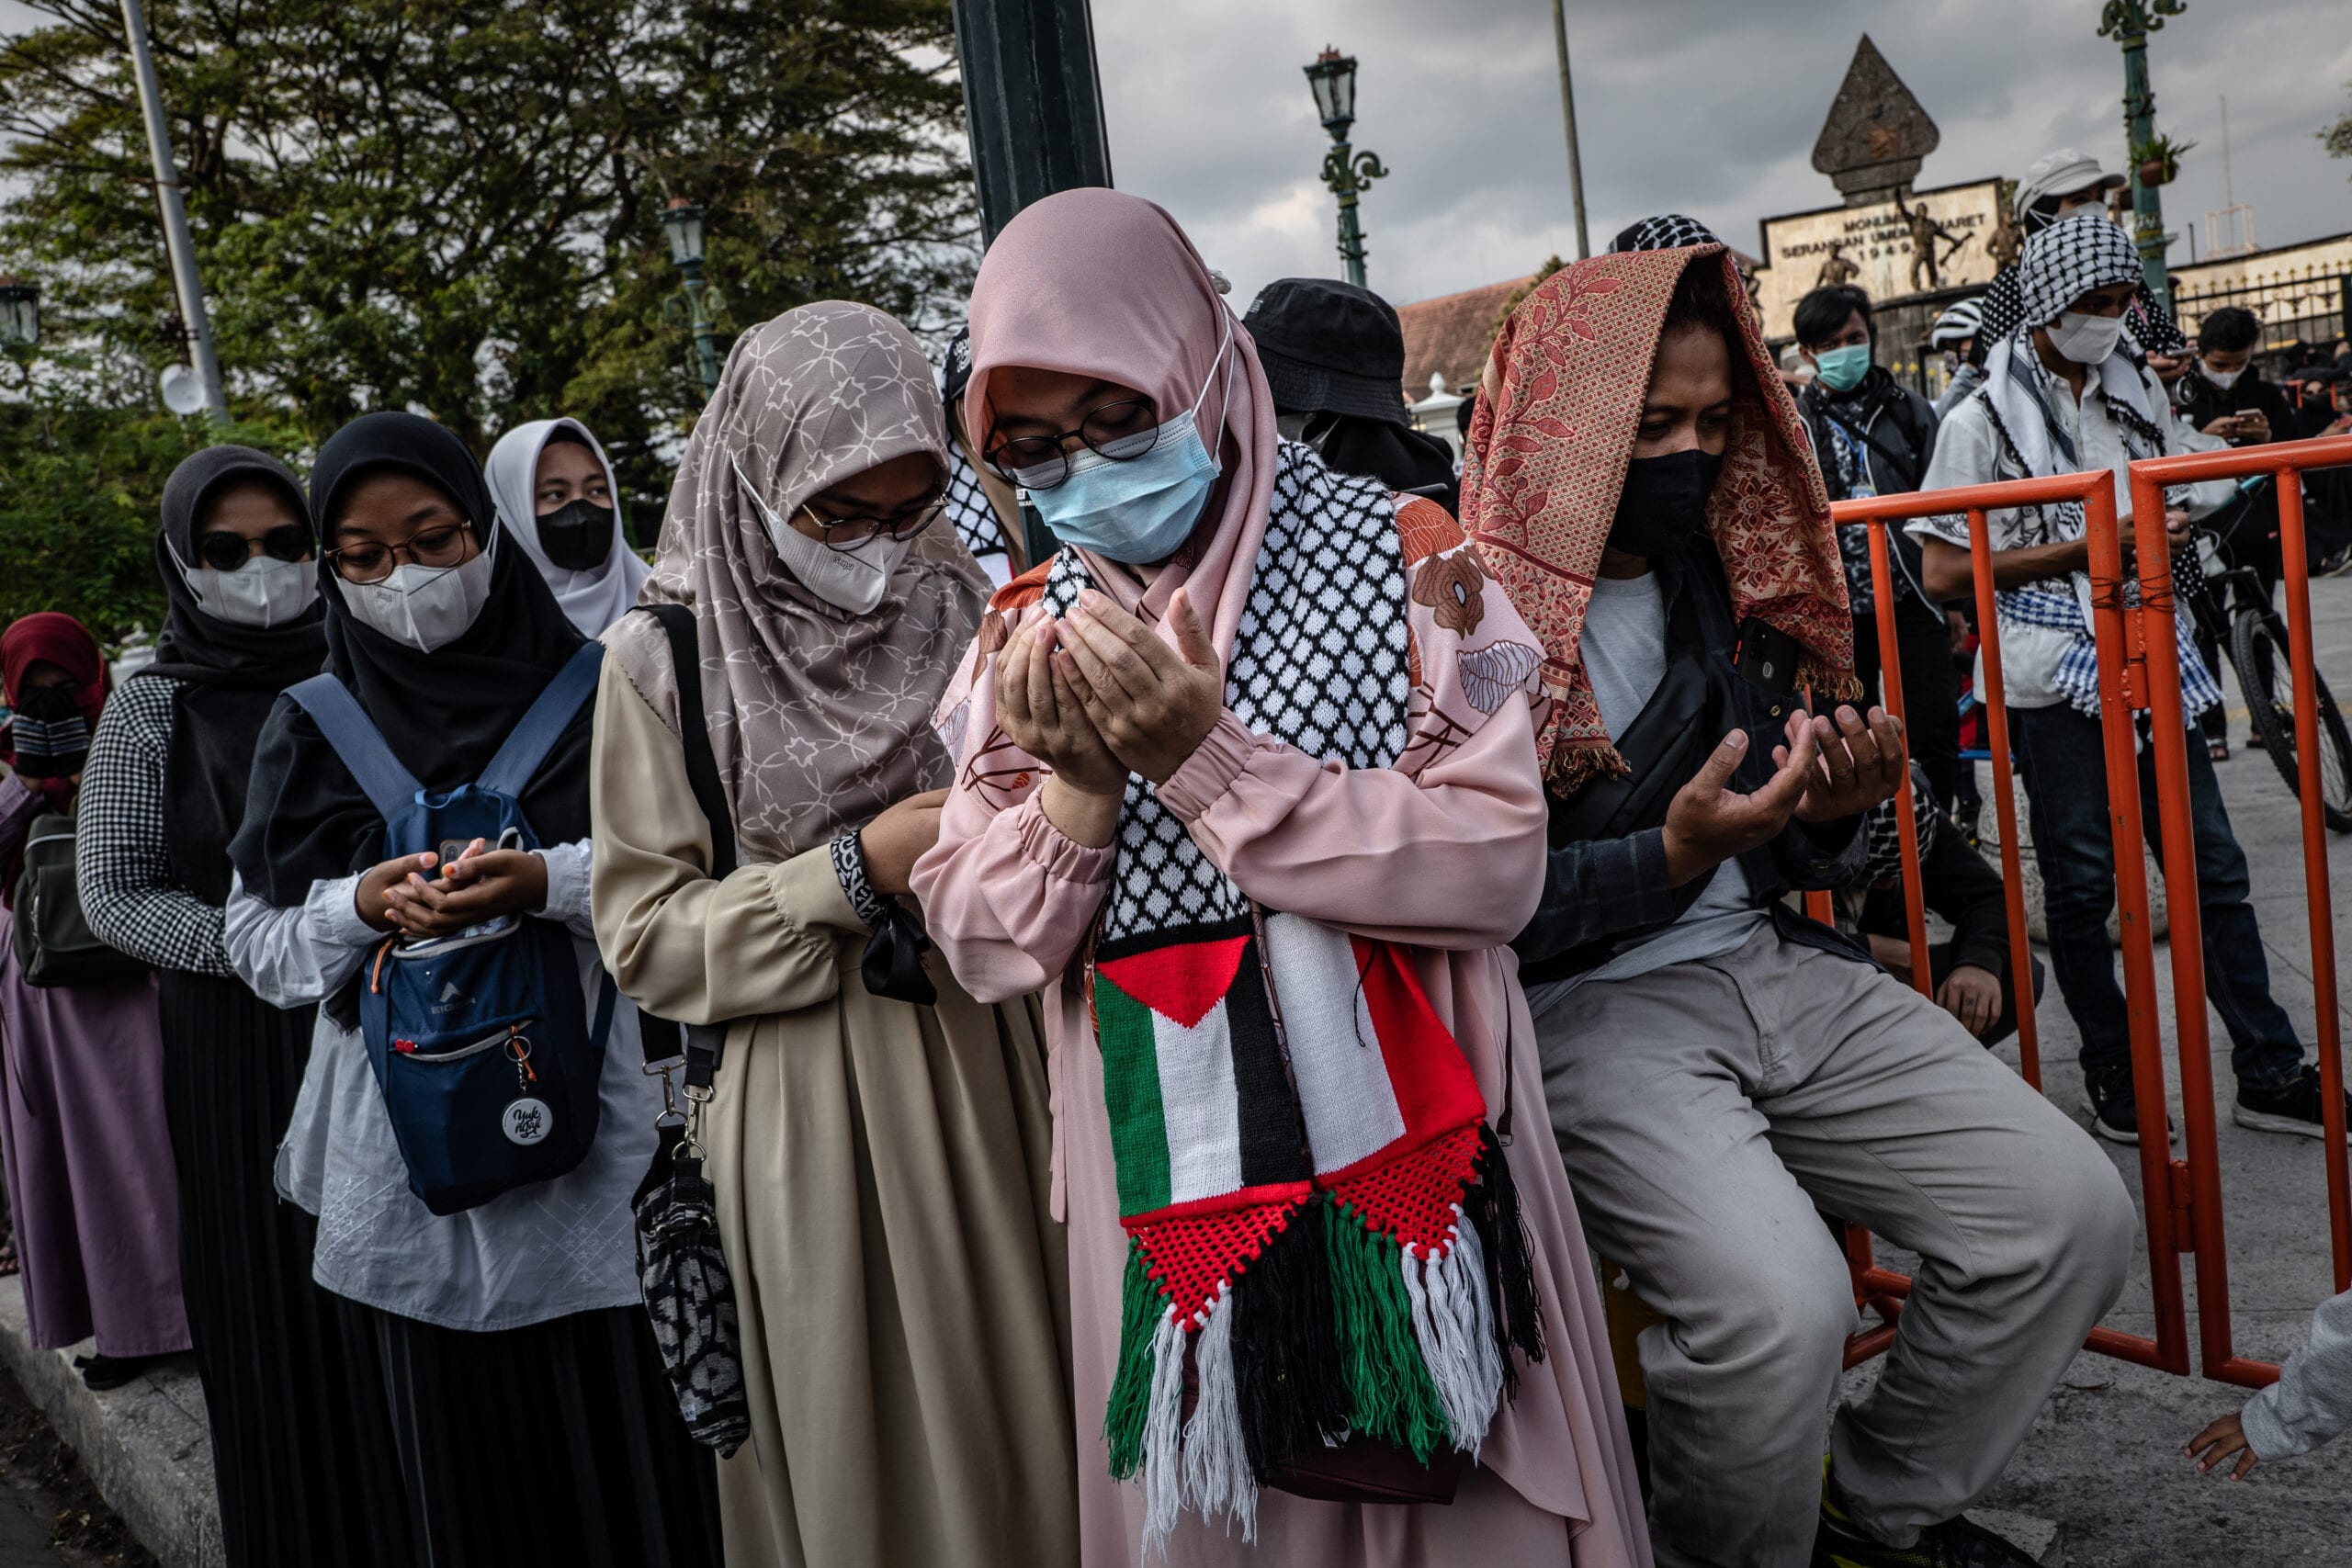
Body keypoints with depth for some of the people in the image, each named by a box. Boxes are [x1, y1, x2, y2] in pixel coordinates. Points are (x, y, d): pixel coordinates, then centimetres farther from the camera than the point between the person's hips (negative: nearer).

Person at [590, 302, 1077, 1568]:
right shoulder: (664, 657, -4)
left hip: (994, 1072, 3)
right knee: (863, 1444, 8)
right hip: (810, 1111, -2)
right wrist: (853, 873, -16)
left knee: (1028, 1423, 10)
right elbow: (643, 934, -5)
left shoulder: (962, 609, 4)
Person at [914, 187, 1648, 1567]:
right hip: (1172, 1185, 3)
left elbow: (1497, 865, -15)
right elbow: (983, 946, 2)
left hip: (1405, 1150, -2)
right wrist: (1078, 789, -18)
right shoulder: (1035, 628, 5)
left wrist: (1206, 759, -21)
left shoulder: (1393, 554, -5)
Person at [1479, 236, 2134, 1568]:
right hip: (1587, 1009, -7)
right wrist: (1673, 859, -22)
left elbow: (1789, 858, 18)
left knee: (2072, 1212, -5)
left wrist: (1827, 816, -5)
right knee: (1778, 1300, -29)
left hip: (1777, 965, 7)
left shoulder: (1733, 577, 12)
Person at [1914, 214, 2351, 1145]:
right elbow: (1943, 572, -10)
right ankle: (2113, 1075, 19)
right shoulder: (1983, 418, -6)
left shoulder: (2141, 390, 11)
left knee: (2211, 865, 7)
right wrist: (2086, 549, -14)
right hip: (2056, 674, -5)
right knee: (2081, 884, 4)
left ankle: (2269, 1073, 16)